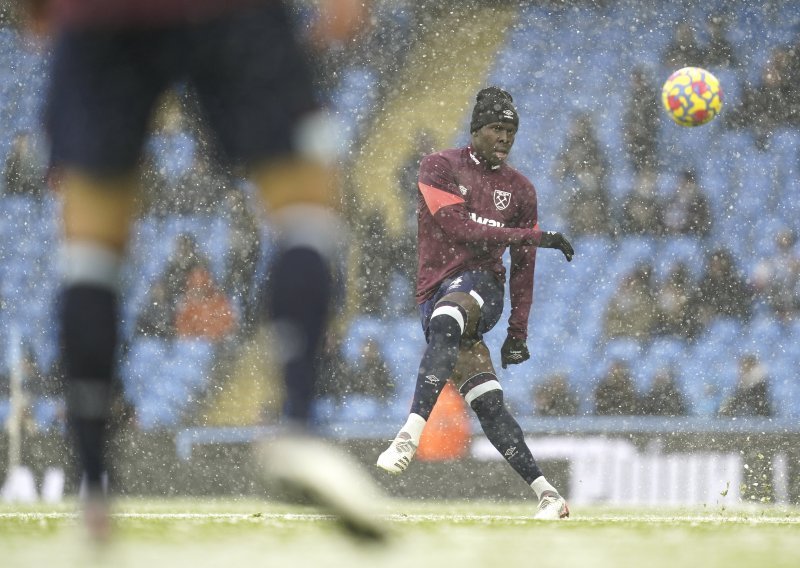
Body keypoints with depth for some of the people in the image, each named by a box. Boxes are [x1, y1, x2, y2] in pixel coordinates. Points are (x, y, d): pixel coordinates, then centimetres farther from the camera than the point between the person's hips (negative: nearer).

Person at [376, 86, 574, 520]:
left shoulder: (519, 189, 14)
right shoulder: (440, 168, 5)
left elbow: (523, 267, 18)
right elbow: (458, 228, -10)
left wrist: (518, 333, 13)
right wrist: (531, 237, -14)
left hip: (481, 286, 0)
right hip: (435, 292, 1)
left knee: (446, 320, -38)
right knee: (488, 403, -12)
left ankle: (410, 435, -51)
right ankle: (546, 494, -11)